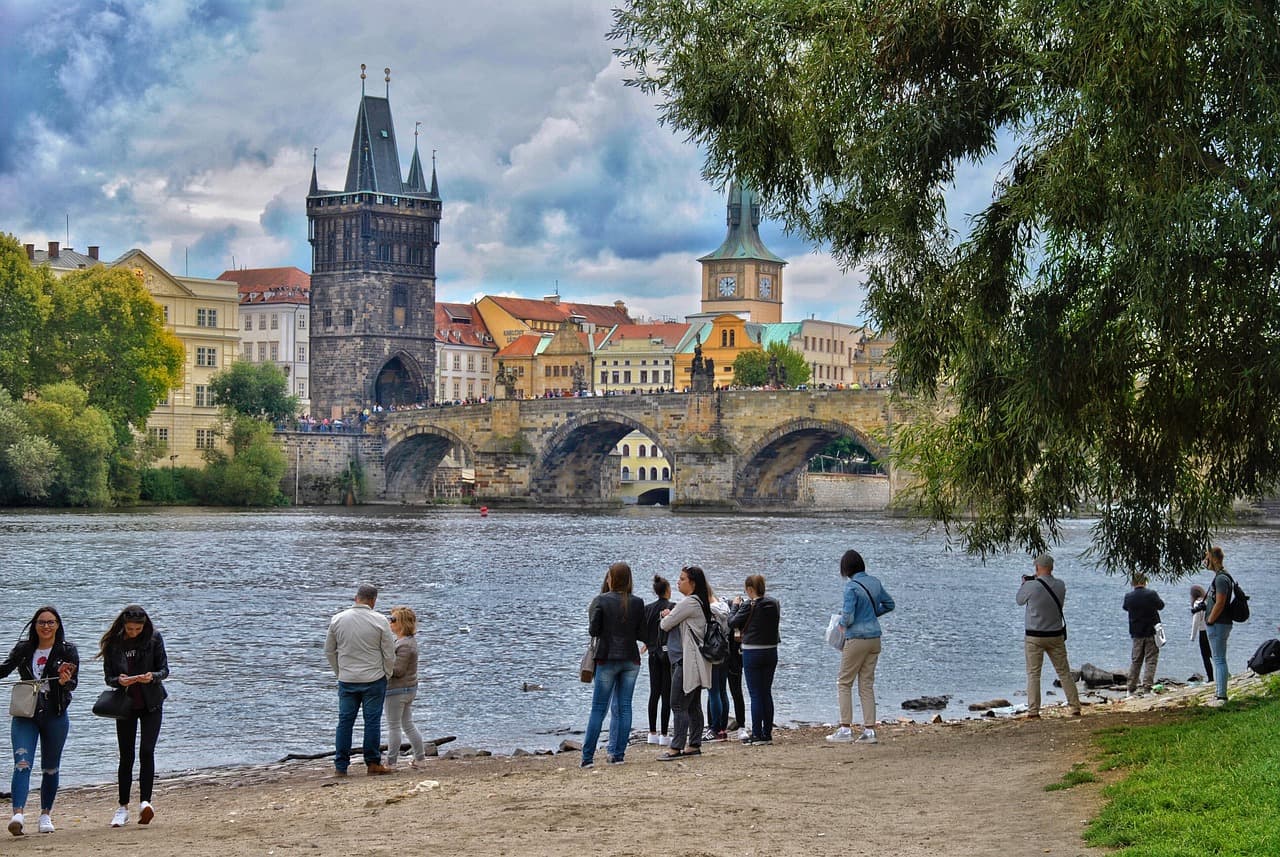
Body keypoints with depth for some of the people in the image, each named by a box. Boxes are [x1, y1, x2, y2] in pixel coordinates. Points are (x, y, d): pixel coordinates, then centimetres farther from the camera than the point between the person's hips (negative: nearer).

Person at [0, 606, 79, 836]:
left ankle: (45, 815, 24)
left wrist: (65, 681, -30)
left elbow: (74, 682, -7)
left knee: (50, 769, 10)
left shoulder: (67, 651, -1)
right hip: (25, 715, 0)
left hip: (55, 716, 0)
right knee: (22, 763, -16)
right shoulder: (23, 649, 5)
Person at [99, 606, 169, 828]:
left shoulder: (154, 638, -6)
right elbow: (108, 677, -2)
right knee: (126, 756, 4)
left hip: (151, 703, -1)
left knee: (146, 751, -14)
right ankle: (123, 808, 12)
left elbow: (164, 669, -4)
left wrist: (152, 676, -26)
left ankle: (145, 802, -15)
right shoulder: (113, 643, -5)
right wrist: (119, 681, -25)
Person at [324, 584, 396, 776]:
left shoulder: (337, 620, 1)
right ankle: (372, 763, 9)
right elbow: (389, 653, -5)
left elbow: (329, 651, 9)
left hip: (346, 680, 3)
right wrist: (387, 674, 10)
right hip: (374, 680, -3)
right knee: (372, 721, 5)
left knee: (345, 721, 8)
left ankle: (340, 766, 8)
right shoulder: (380, 621, -9)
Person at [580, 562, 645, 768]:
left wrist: (591, 614, 10)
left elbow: (594, 631, -7)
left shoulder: (601, 601, -7)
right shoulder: (637, 603, 0)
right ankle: (618, 754, 4)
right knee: (623, 707, 7)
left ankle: (588, 757, -2)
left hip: (607, 659, -2)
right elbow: (641, 634, 1)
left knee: (598, 709, 1)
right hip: (631, 659, 2)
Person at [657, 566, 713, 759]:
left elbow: (665, 625, -11)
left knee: (678, 705, -9)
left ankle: (676, 747, -10)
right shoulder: (699, 602, 18)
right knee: (693, 705, 12)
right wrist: (668, 616, 0)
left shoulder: (689, 603, -15)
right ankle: (694, 745, 15)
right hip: (690, 662, 10)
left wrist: (665, 616, 10)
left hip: (687, 662, -10)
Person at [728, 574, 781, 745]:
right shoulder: (774, 603, 2)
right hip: (771, 652, 6)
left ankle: (757, 735, -1)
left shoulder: (748, 606, -15)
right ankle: (767, 733, 15)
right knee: (767, 693, 12)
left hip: (752, 652, -6)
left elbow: (732, 622, -8)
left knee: (755, 694, -1)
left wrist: (736, 606, 10)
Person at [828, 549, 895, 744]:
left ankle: (845, 729, 0)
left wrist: (842, 623, 0)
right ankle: (869, 730, 5)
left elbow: (848, 616, -21)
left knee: (844, 683, 4)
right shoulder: (874, 583, 6)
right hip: (875, 638, 7)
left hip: (857, 639, -7)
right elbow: (889, 604, 19)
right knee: (867, 685, 10)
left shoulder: (852, 587, -15)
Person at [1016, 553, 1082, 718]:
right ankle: (1075, 707, 13)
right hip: (1056, 636, 4)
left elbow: (1019, 600, 4)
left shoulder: (1031, 586, -15)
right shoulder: (1060, 585, -3)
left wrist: (1024, 583, 21)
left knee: (1033, 674, 1)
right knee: (1064, 672, 12)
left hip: (1034, 637, -3)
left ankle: (1033, 711, -4)